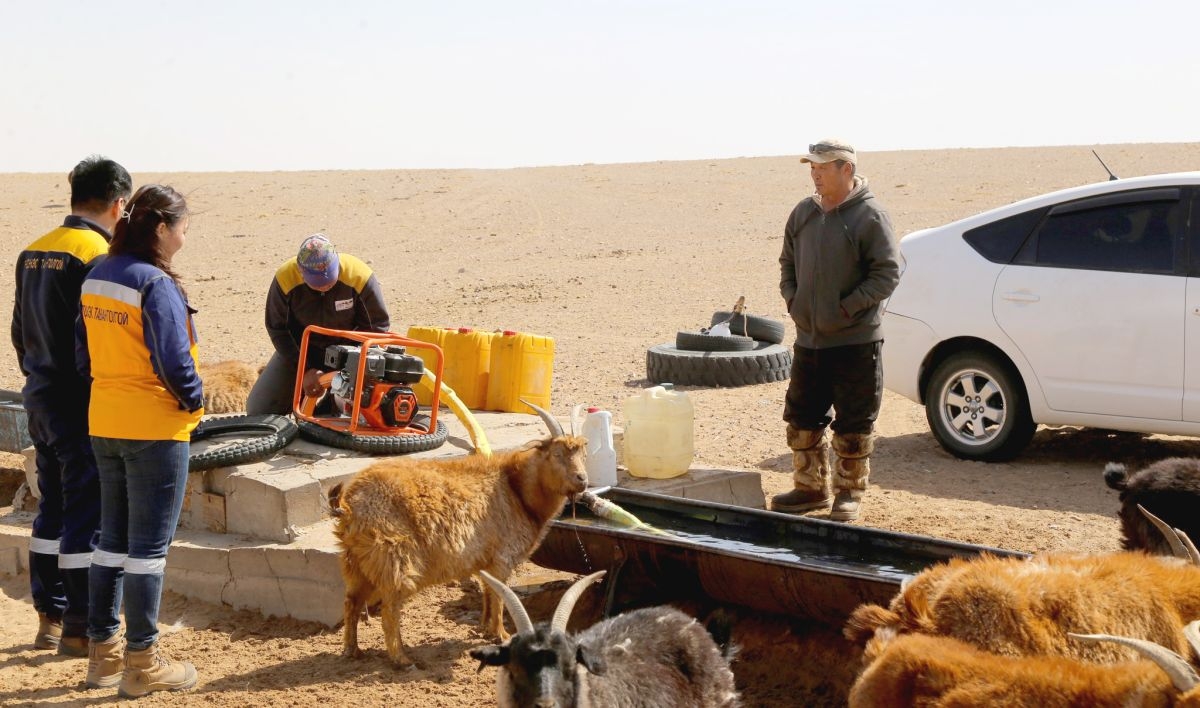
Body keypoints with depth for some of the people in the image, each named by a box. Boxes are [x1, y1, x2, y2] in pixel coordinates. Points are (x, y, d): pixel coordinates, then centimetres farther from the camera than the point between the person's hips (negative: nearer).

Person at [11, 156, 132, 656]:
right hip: (84, 405, -8)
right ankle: (79, 628, 5)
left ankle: (49, 618, 24)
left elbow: (20, 331, 16)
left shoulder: (33, 253, 9)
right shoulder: (97, 255, -17)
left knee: (52, 508, 16)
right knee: (87, 515, -1)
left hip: (41, 398, 8)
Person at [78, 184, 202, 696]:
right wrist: (193, 401, -6)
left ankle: (103, 652, 23)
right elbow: (173, 361, -22)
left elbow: (84, 351, 11)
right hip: (156, 428, -8)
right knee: (149, 546, 1)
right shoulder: (156, 285, -19)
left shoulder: (96, 277, 6)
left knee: (113, 538, 17)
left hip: (104, 423, 8)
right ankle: (142, 663, 7)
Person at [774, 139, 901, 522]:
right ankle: (811, 487, 26)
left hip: (855, 342, -6)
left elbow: (887, 274, -13)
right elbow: (788, 263, 19)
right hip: (809, 338, 6)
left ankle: (850, 492, 15)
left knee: (853, 425, 3)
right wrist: (792, 299, 3)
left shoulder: (869, 216, -10)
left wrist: (847, 308, -17)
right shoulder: (803, 213, 9)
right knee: (802, 419, 13)